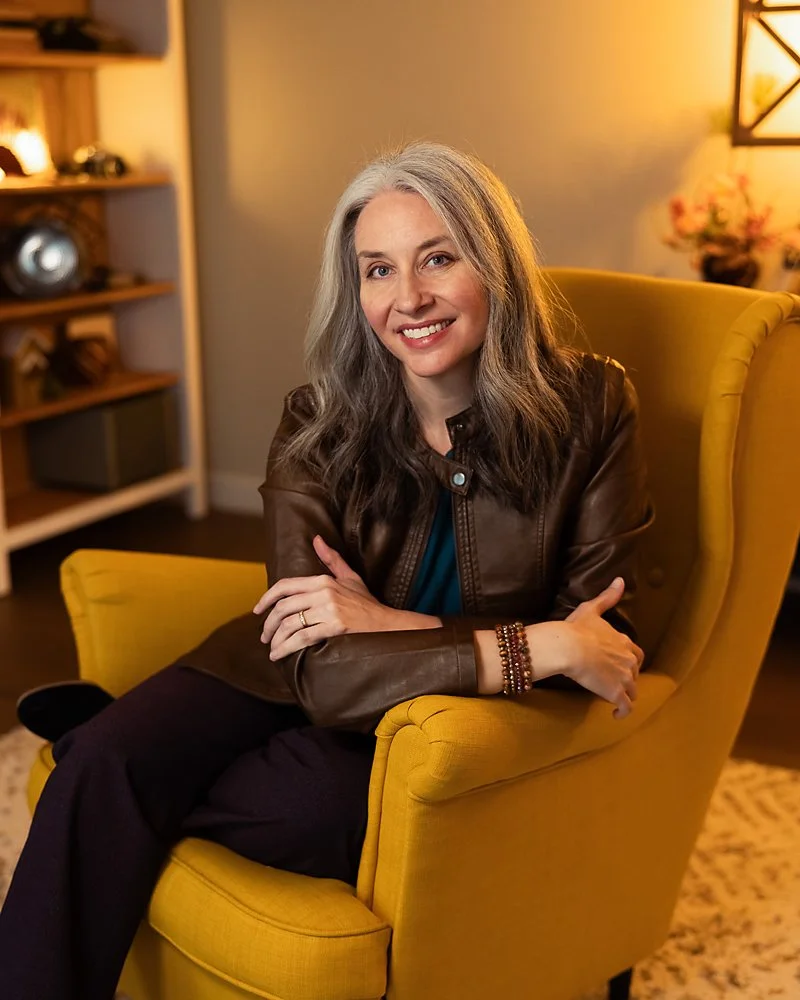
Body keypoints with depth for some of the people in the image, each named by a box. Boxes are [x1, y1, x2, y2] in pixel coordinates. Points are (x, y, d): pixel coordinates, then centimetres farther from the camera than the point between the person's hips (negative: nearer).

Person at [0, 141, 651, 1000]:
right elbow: (325, 671, -22)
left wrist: (397, 628, -22)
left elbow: (605, 635, -11)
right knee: (104, 761, -26)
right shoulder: (319, 424, -12)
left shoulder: (590, 407, -13)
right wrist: (542, 648, -32)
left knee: (323, 799, -32)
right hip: (300, 690, 1)